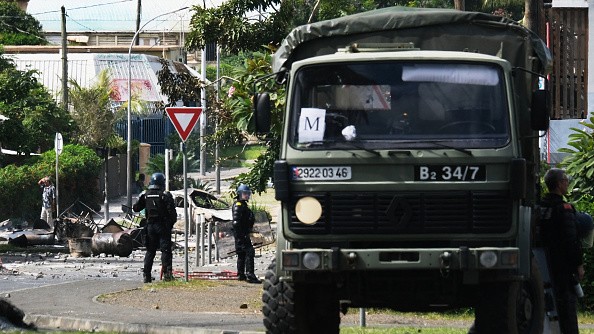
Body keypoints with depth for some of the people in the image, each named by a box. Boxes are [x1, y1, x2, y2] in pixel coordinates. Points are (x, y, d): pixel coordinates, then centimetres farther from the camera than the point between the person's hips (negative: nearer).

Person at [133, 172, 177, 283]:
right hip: (163, 226, -4)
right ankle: (167, 273, -11)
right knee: (165, 249, -2)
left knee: (150, 251, 11)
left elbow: (135, 208, 9)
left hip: (150, 225, 4)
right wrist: (172, 223, 2)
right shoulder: (165, 195, -10)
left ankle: (146, 274, 9)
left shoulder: (145, 195, 2)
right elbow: (172, 211, -12)